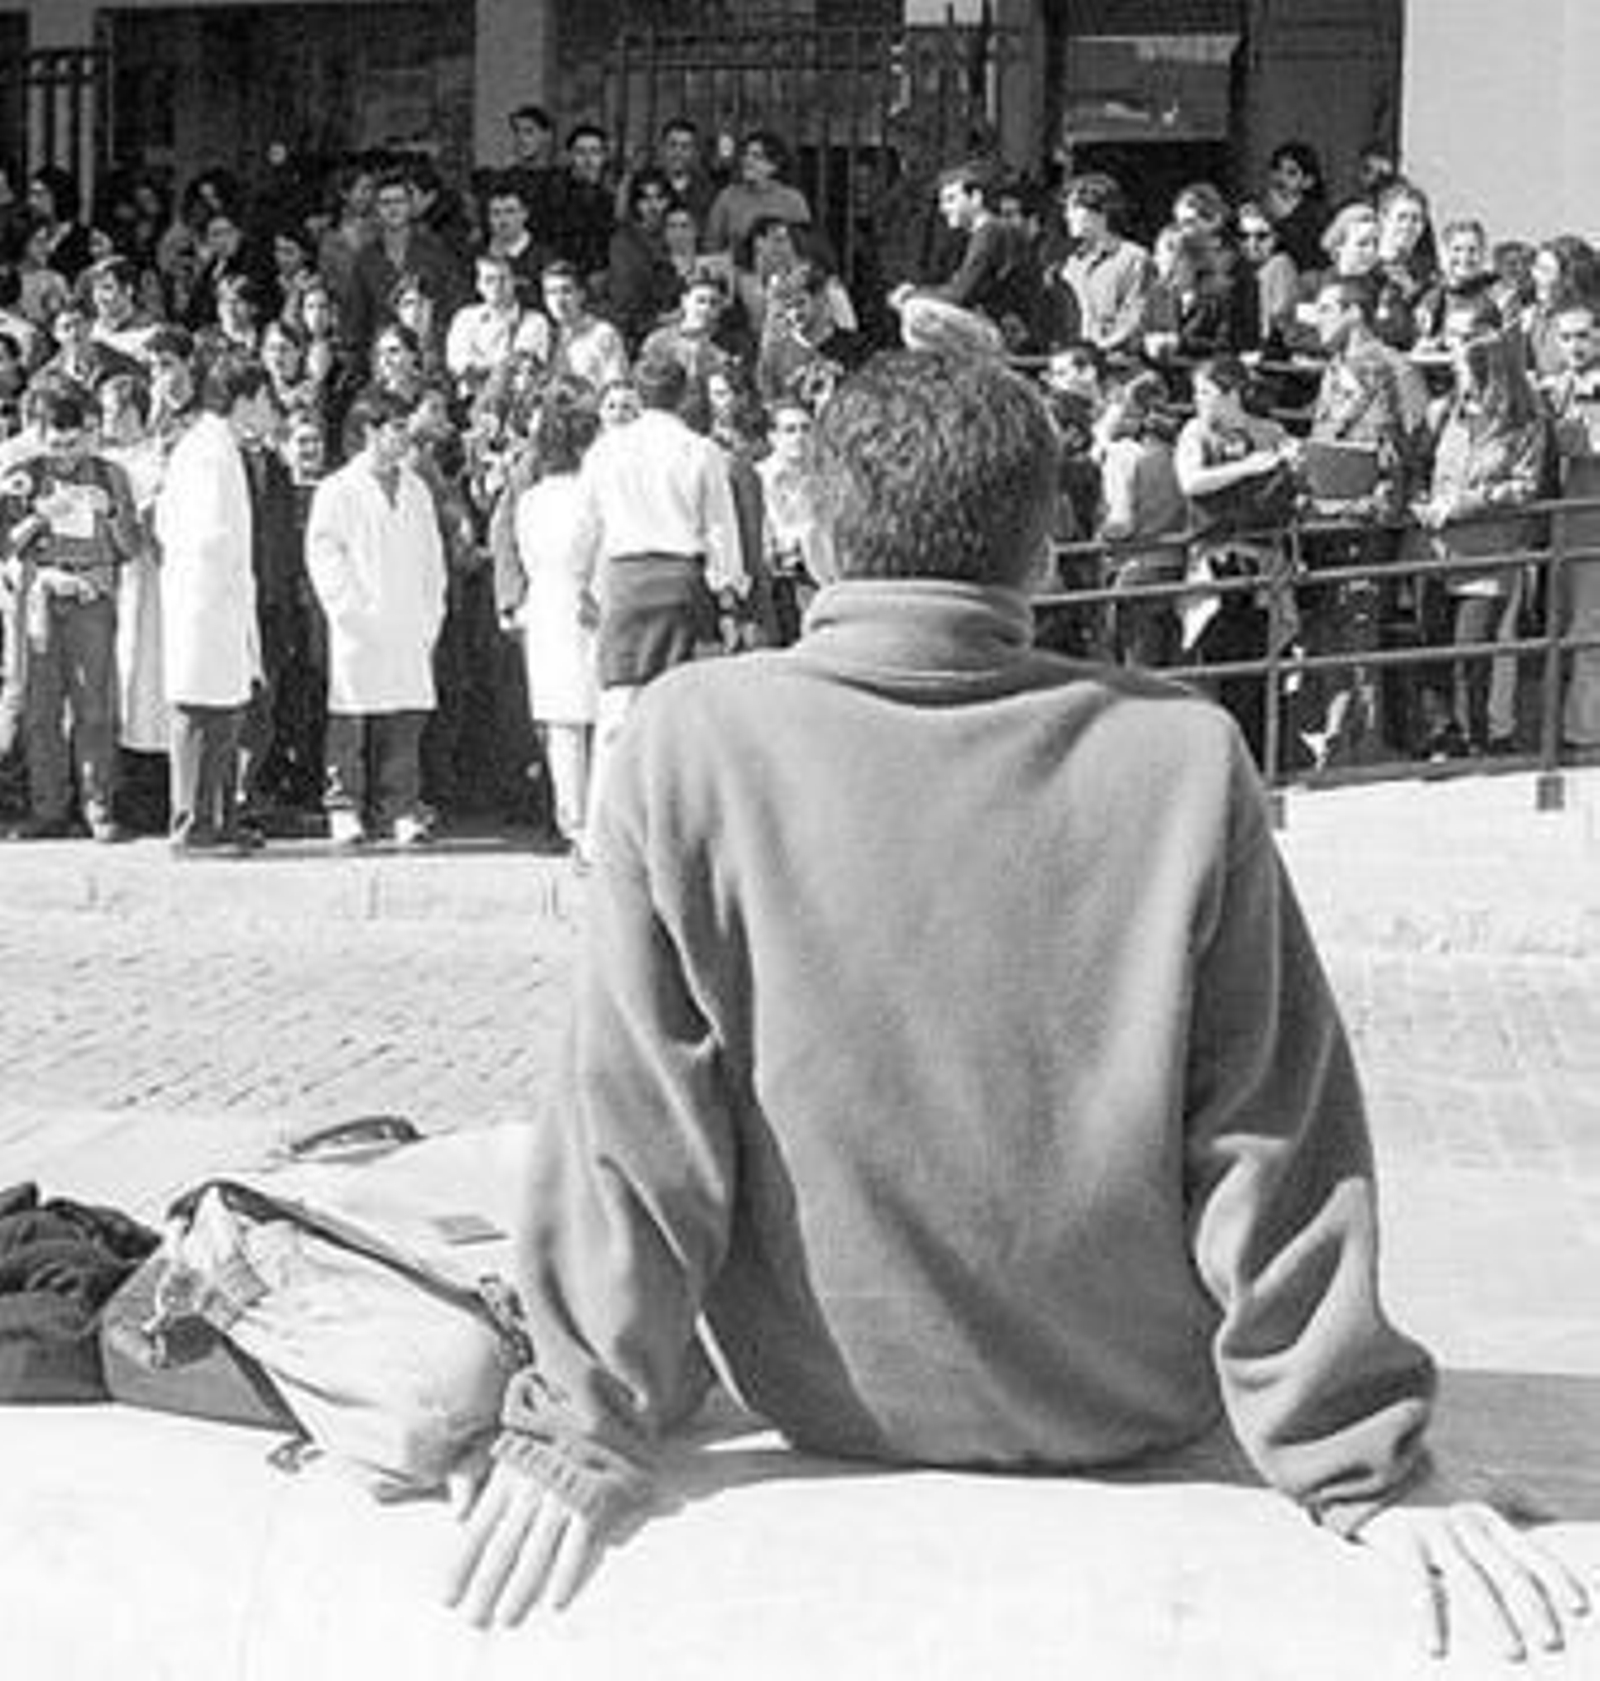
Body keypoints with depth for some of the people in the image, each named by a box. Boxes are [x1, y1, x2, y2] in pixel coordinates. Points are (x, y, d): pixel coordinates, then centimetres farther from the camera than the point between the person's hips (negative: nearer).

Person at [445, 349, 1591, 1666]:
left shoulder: (696, 738, -17)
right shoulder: (1184, 757, -17)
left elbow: (638, 1119, -15)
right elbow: (1276, 1139, -13)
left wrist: (589, 1431, -7)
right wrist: (1369, 1468, -5)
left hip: (836, 1404, 0)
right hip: (1138, 1413, 0)